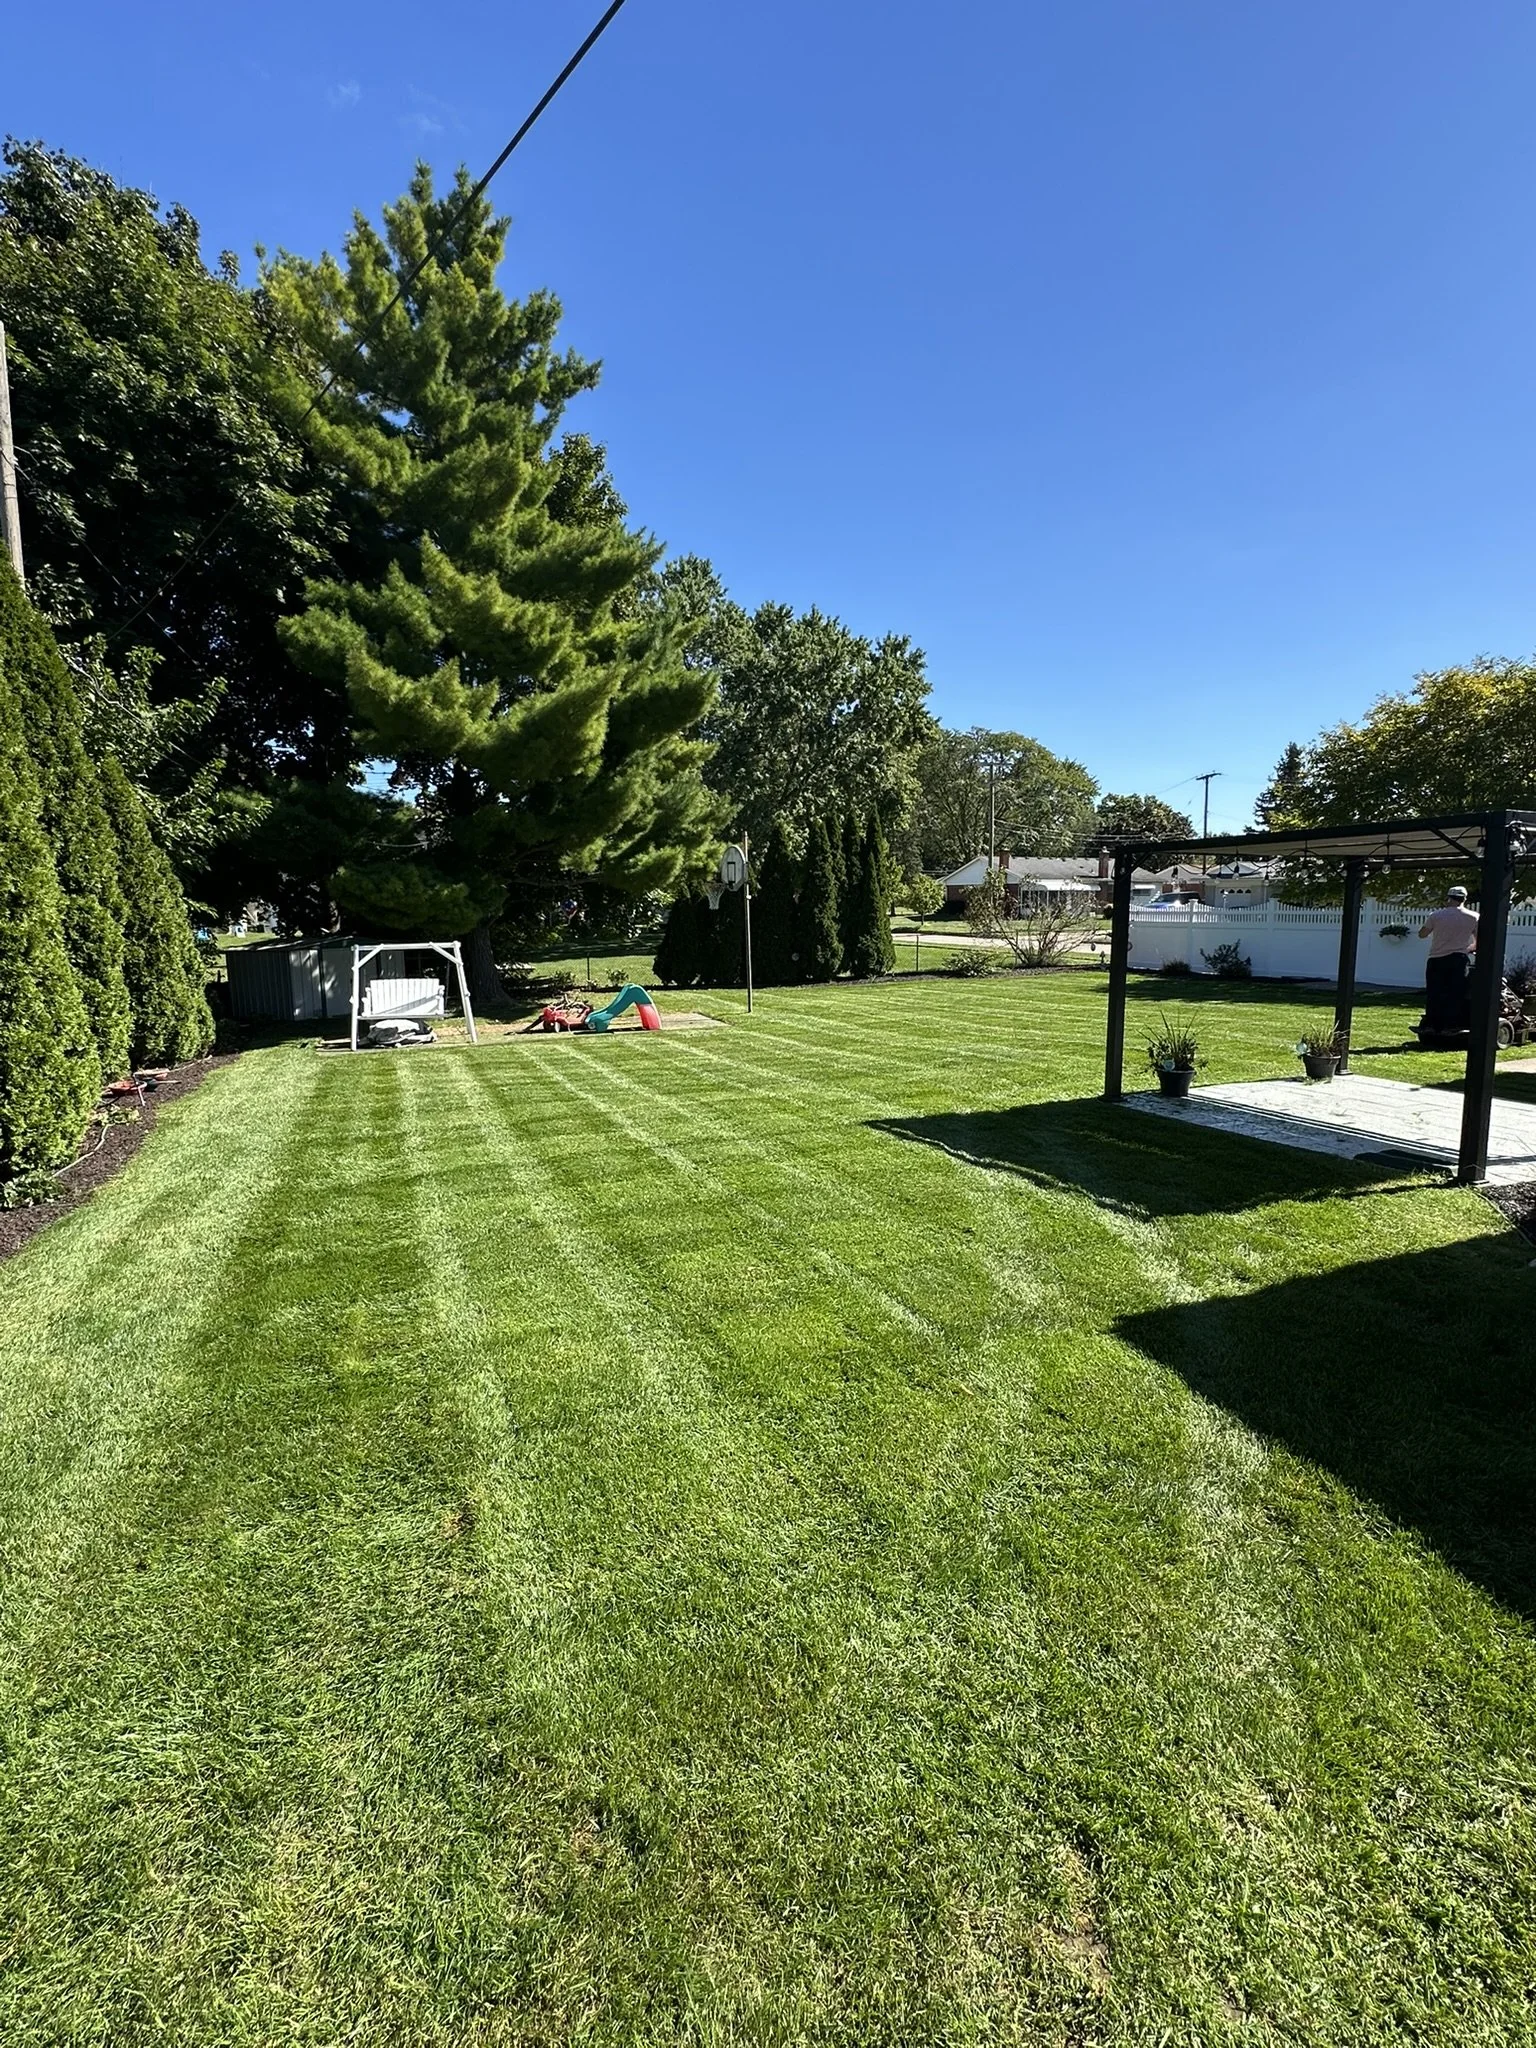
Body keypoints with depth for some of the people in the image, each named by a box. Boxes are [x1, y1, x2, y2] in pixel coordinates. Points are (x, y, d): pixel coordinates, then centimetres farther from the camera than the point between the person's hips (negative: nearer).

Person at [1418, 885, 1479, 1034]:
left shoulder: (1436, 915, -3)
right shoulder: (1473, 917, 1)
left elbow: (1422, 934, 9)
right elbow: (1478, 942, 7)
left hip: (1436, 960, 0)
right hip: (1459, 960, 0)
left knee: (1434, 994, 5)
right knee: (1455, 995, 2)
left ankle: (1431, 1025, 5)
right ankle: (1448, 1027, -1)